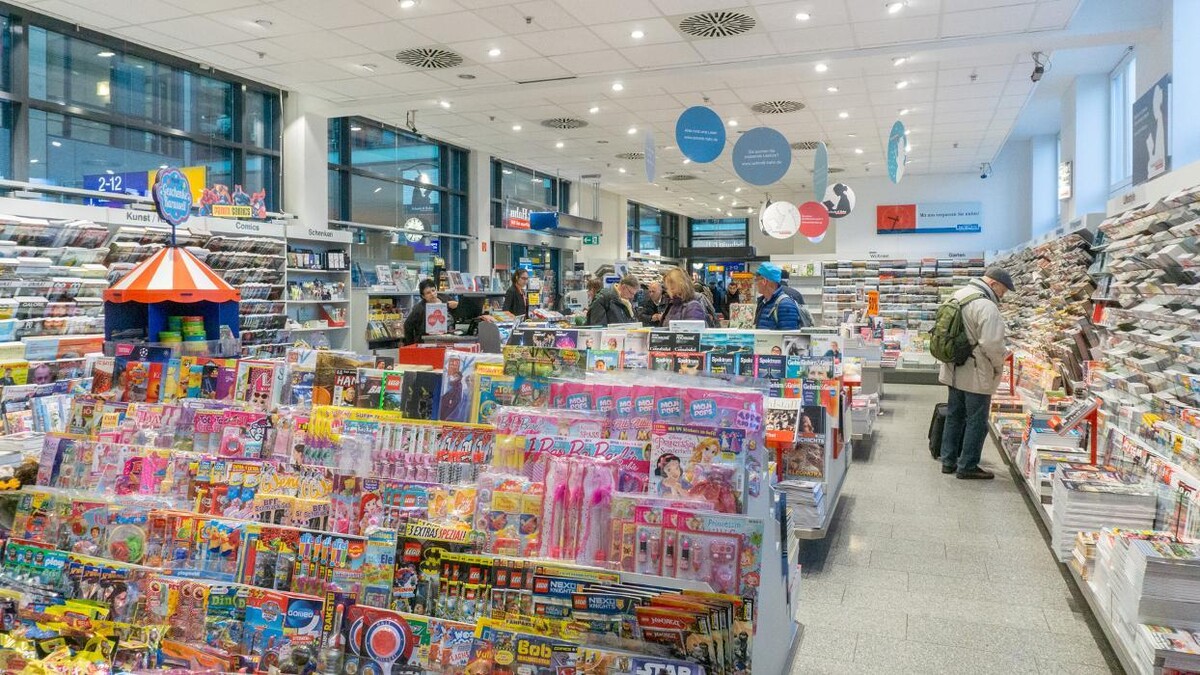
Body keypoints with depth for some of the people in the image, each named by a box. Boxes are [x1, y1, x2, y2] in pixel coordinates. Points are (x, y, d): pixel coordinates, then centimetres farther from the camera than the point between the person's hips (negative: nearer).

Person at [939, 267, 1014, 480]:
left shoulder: (959, 297, 9)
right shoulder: (987, 307, -21)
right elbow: (992, 343, -26)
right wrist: (999, 366, -8)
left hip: (955, 371, 9)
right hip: (976, 375, -9)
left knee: (954, 416, 17)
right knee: (976, 421, 3)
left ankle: (949, 461, 26)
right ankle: (967, 466, 12)